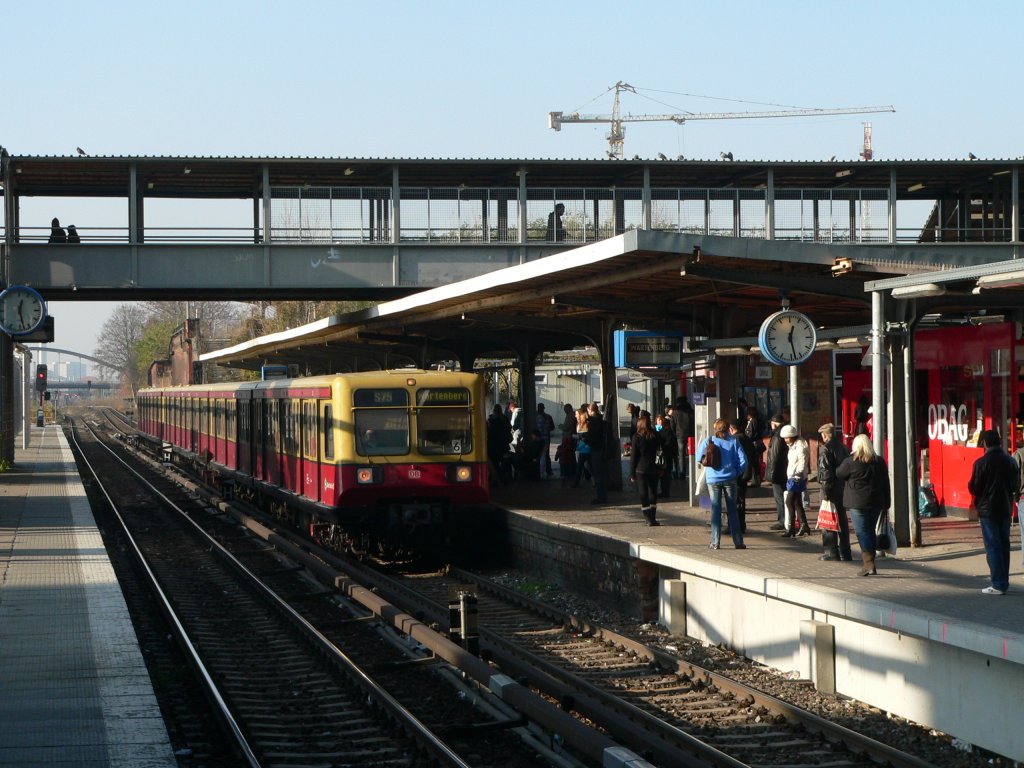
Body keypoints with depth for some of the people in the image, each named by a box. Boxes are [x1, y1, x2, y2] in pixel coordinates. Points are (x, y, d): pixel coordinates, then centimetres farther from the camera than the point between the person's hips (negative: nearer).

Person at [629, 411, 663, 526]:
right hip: (654, 469, 3)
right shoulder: (657, 436, 0)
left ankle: (649, 519, -4)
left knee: (643, 495, 2)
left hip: (641, 470, -3)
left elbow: (633, 456, -6)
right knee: (653, 493, 12)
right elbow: (663, 452, 8)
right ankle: (652, 518, 10)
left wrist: (632, 473, -3)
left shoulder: (637, 437, -9)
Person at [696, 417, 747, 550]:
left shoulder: (707, 441, -3)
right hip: (730, 479, 0)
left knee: (715, 510, 5)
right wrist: (737, 473, 6)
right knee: (732, 510, 6)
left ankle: (715, 542, 2)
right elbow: (743, 461, -6)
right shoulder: (733, 442, -3)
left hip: (713, 479, 0)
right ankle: (738, 542, 6)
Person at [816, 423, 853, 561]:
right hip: (843, 489, 7)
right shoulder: (843, 447, 9)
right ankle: (845, 552, 18)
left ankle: (831, 552, -2)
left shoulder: (825, 449, -13)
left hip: (831, 488, -7)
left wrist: (826, 491, -17)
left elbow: (825, 471, -18)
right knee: (842, 520, 14)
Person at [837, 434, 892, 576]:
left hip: (858, 502, -5)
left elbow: (839, 475, 4)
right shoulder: (879, 461, 5)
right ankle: (870, 562, 18)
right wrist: (886, 504, 14)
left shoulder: (851, 462, -10)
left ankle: (869, 564, -12)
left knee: (862, 532, -4)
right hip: (876, 502, 5)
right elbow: (885, 483, 9)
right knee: (870, 531, 15)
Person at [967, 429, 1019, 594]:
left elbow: (973, 488, -11)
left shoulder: (981, 463, -14)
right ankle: (1003, 581, 18)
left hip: (987, 510, -5)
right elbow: (1016, 486, 9)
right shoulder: (1010, 461, 2)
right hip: (1006, 509, 5)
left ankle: (998, 584, -6)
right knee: (1004, 545, 13)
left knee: (992, 546, -3)